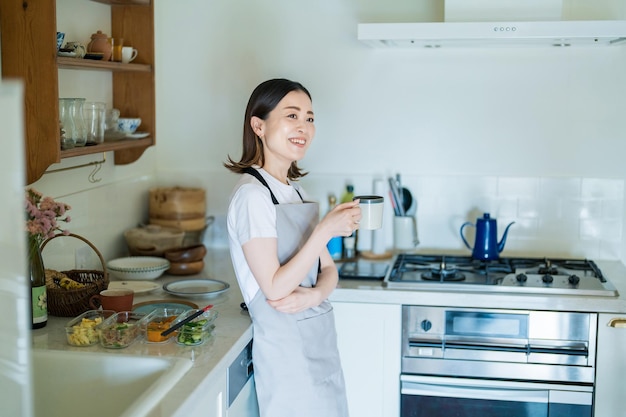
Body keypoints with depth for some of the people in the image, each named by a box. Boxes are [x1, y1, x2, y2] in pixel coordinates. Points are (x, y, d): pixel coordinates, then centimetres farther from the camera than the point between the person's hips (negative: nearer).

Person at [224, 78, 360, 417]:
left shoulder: (295, 191, 10)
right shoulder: (252, 195, -16)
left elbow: (328, 269, 10)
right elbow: (274, 288, -20)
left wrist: (314, 294, -12)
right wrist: (325, 230, -23)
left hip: (319, 339, 8)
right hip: (286, 347, -8)